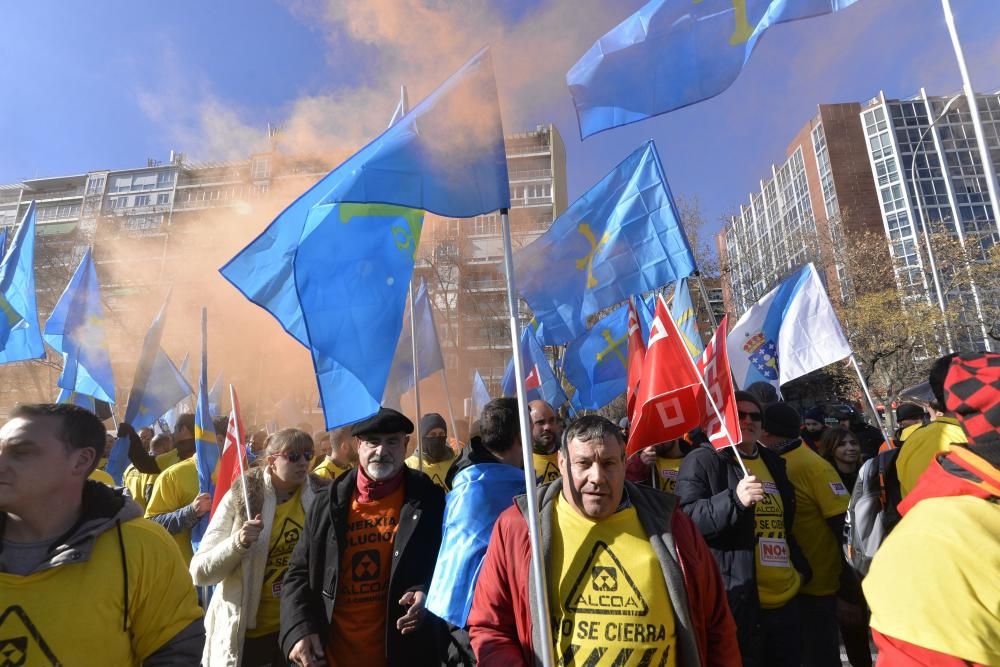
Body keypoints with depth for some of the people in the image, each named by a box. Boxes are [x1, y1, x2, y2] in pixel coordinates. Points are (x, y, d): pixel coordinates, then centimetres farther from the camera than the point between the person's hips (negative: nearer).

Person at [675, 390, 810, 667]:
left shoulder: (773, 463, 16)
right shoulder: (702, 460, -8)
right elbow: (685, 519, -19)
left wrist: (801, 568, 17)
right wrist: (734, 499, -30)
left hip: (785, 599, 8)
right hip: (735, 602, -7)